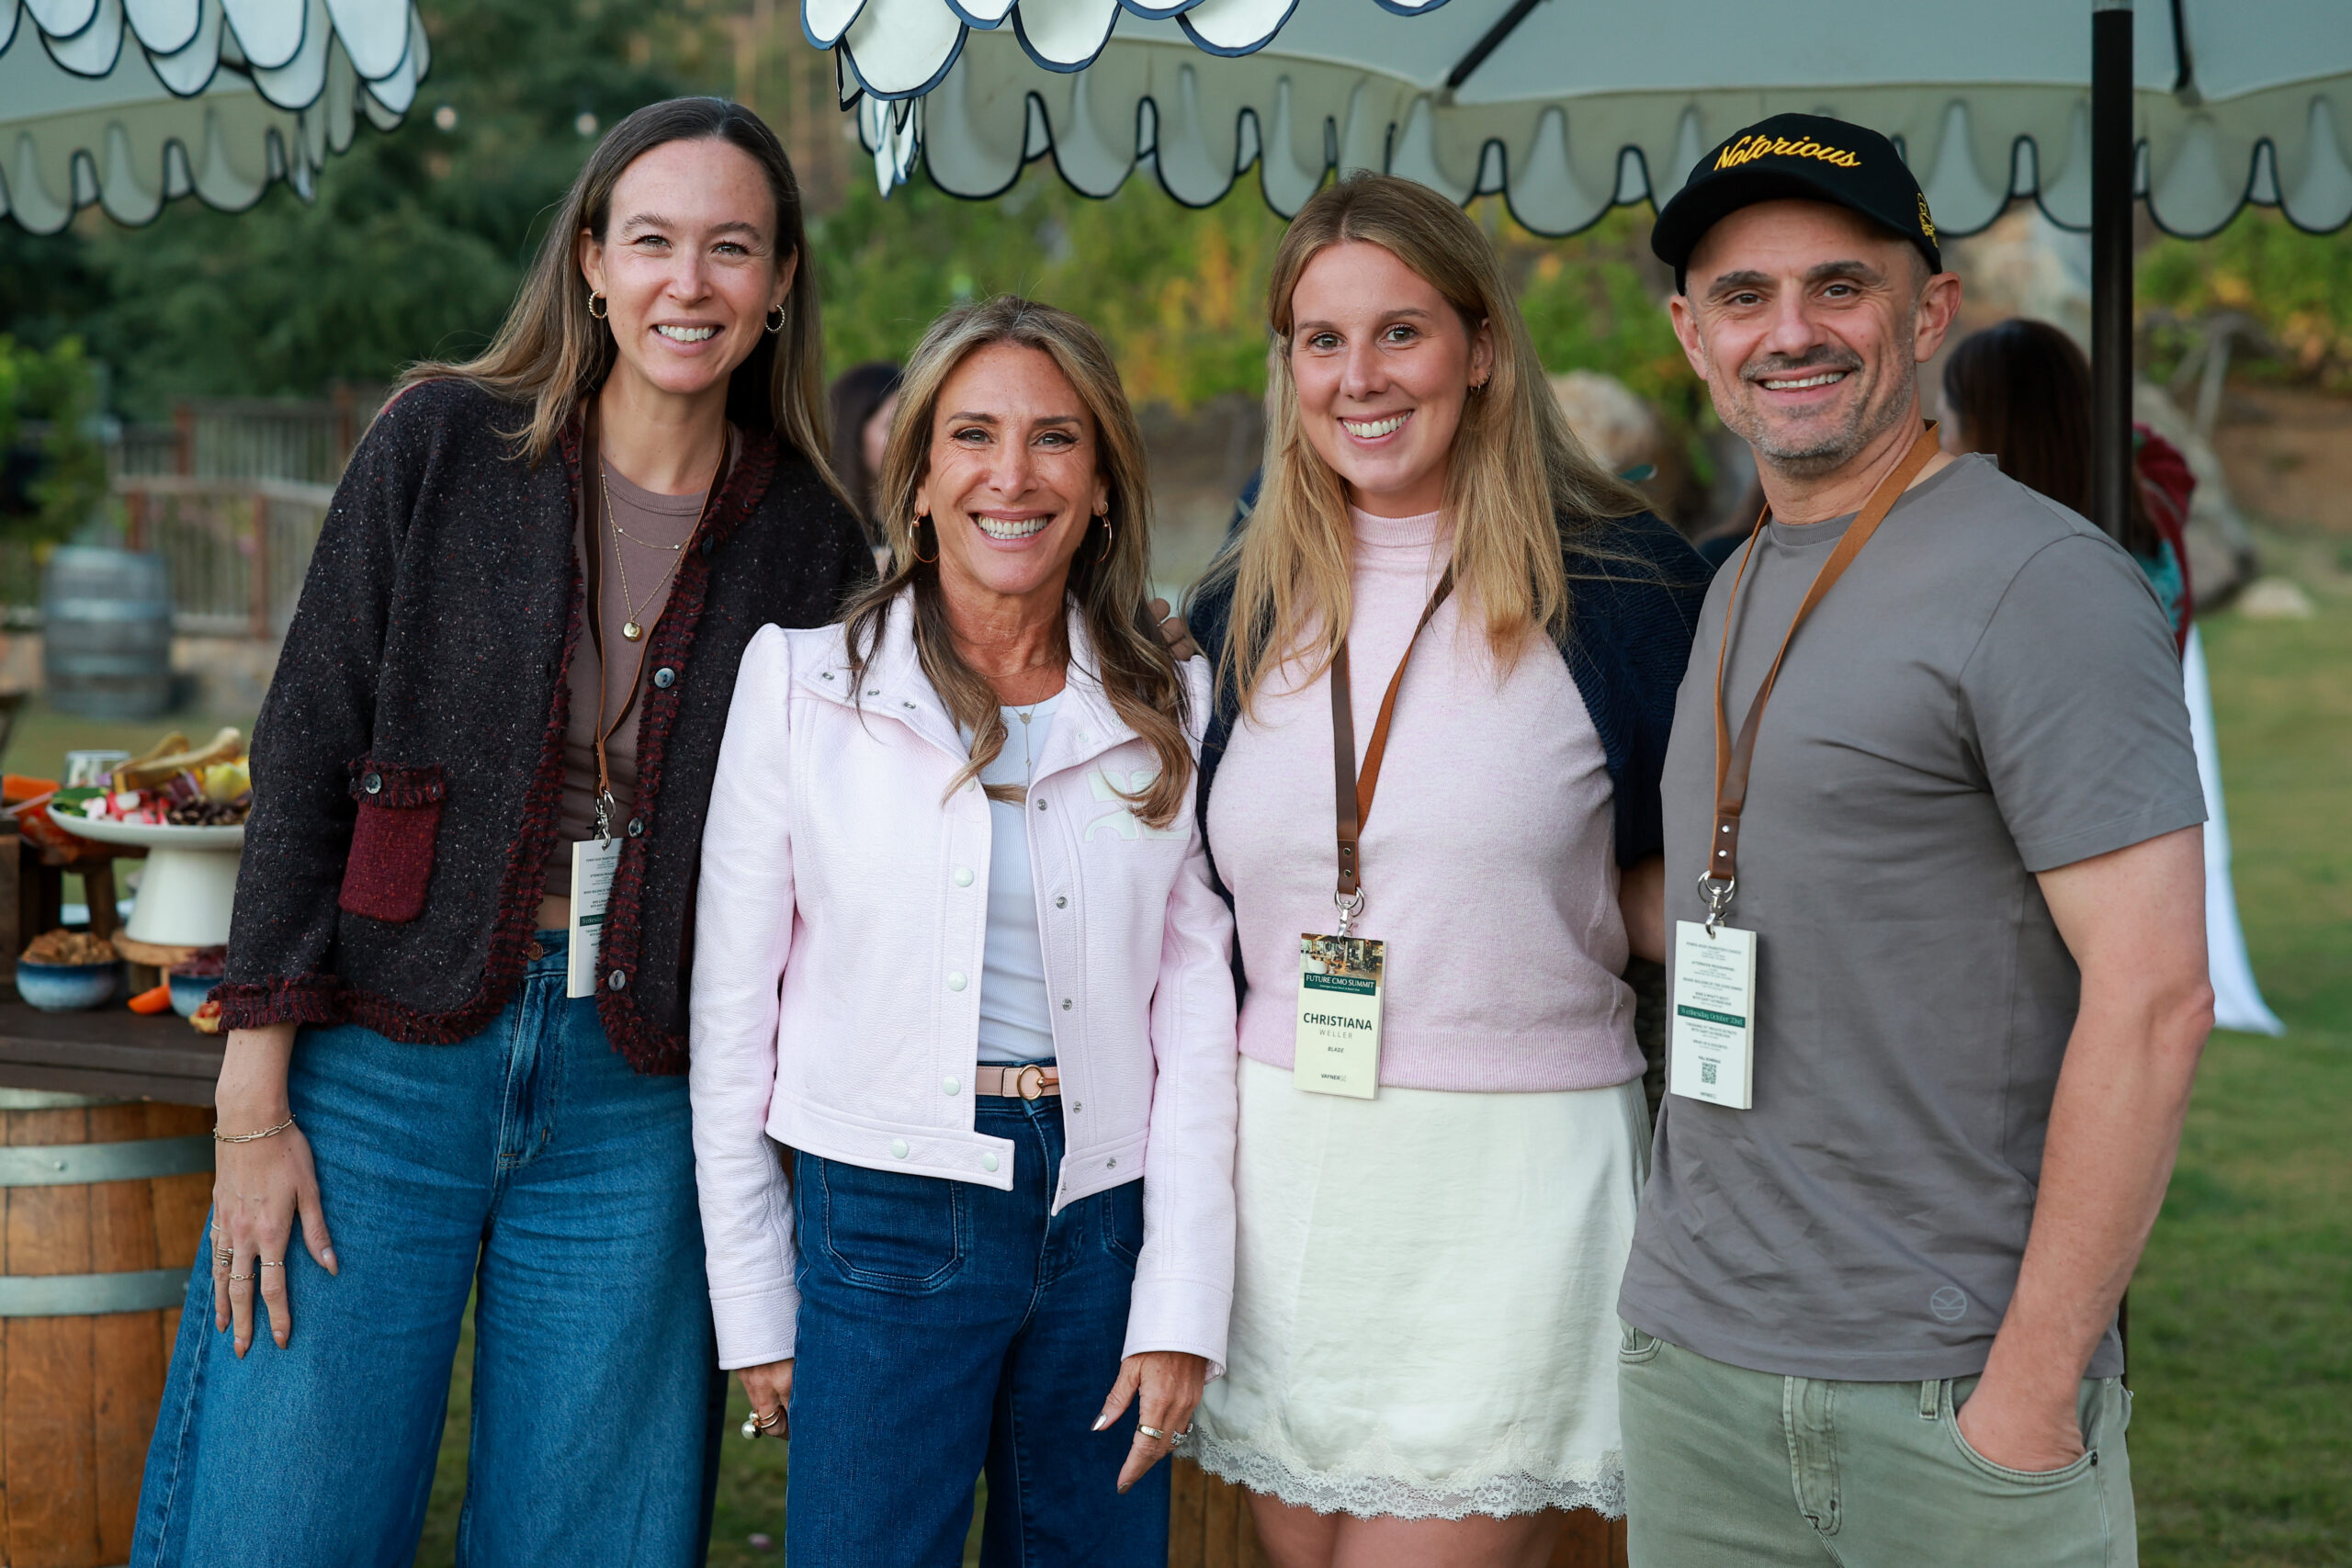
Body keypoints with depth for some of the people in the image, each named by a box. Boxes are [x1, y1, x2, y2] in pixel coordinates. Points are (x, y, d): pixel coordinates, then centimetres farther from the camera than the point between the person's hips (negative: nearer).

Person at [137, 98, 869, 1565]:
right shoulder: (443, 445, -1)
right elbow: (305, 760, -2)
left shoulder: (813, 544, 4)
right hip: (379, 1070, -1)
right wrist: (255, 1103, -7)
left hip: (636, 1112, 2)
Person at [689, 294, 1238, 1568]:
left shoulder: (1170, 708, 4)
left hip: (1102, 1223, 2)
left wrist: (1181, 1306, -3)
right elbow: (732, 1016, 1)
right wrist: (753, 1307, 1)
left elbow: (1196, 1014, 3)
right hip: (885, 1222, -2)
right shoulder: (802, 682, -1)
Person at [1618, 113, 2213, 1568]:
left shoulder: (2043, 585, -11)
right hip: (1690, 1357, 7)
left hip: (1946, 1391, -7)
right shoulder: (1742, 590, 14)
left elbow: (2154, 1000, -17)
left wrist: (2034, 1392, -18)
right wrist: (1688, 1280, 12)